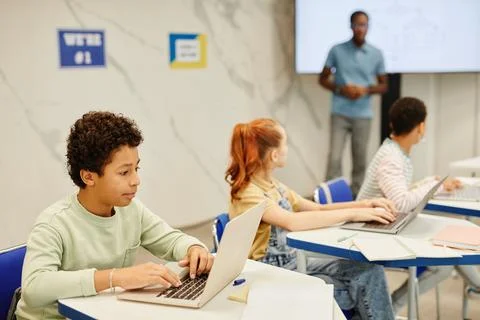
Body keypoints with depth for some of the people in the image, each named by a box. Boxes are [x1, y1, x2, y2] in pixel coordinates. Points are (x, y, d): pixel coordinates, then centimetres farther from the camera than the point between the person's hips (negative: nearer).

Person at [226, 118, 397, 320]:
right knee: (361, 293, -15)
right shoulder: (246, 194, -19)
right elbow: (293, 222, -35)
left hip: (294, 263, 8)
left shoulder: (273, 185, 9)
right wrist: (353, 214, -30)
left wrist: (364, 205, -2)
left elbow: (317, 209, 13)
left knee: (370, 270, -12)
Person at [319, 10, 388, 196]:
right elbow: (323, 79, 6)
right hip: (340, 113, -1)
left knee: (360, 160, 7)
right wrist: (341, 89, -12)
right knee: (334, 157, -8)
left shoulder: (376, 54, 4)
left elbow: (383, 86, 10)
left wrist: (366, 90, -10)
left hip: (363, 115, 2)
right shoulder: (337, 51, 0)